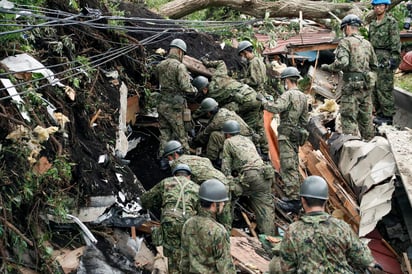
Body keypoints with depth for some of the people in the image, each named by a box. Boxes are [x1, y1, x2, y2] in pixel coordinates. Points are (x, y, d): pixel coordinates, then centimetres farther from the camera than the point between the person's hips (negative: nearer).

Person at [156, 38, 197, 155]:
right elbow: (186, 87, -22)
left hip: (162, 105, 6)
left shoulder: (160, 66, 7)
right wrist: (195, 90, 0)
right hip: (175, 106, -6)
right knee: (182, 137, 3)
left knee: (164, 136, 14)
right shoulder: (179, 66, -14)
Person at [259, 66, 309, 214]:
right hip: (297, 134, 9)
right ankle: (293, 193, 25)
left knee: (289, 167, -9)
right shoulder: (303, 96, 13)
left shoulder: (288, 95, -15)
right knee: (294, 165, 16)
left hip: (287, 134, -9)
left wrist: (263, 101, -12)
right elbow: (305, 119, 18)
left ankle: (293, 200, -11)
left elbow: (275, 108, -28)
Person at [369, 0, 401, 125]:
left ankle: (388, 116, -4)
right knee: (374, 88, 9)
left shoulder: (391, 22, -4)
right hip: (373, 58, 8)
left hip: (385, 59, -8)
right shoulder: (372, 24, 18)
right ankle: (379, 113, 17)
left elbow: (396, 42, -10)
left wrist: (394, 58, -17)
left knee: (384, 88, -9)